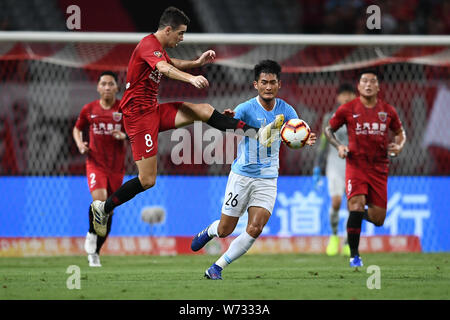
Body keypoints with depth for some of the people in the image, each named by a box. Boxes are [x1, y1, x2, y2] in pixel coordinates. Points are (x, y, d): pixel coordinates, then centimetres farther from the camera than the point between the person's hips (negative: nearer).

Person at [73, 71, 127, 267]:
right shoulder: (89, 109, 2)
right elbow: (77, 129, 19)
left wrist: (124, 136, -17)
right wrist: (80, 143, -2)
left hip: (116, 167, 1)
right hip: (95, 163, -1)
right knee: (99, 200, -27)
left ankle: (95, 252, 21)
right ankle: (91, 233, -2)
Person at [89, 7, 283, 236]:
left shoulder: (157, 47, 15)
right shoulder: (149, 45, -16)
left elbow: (171, 63, 38)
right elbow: (164, 69, -37)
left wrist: (197, 63, 22)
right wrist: (191, 78, -54)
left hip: (153, 110, 9)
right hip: (138, 114, -9)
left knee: (204, 110, -5)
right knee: (147, 180, -11)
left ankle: (258, 134, -10)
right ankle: (103, 208, 2)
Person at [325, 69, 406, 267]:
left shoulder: (388, 111, 6)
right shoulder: (347, 109, 0)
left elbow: (400, 132, 21)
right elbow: (329, 129, 11)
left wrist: (399, 146, -1)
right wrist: (339, 146, -6)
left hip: (379, 167, 3)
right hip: (356, 164, -3)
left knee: (378, 219, 1)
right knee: (357, 203, -23)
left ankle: (363, 214, 40)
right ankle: (354, 255, -11)